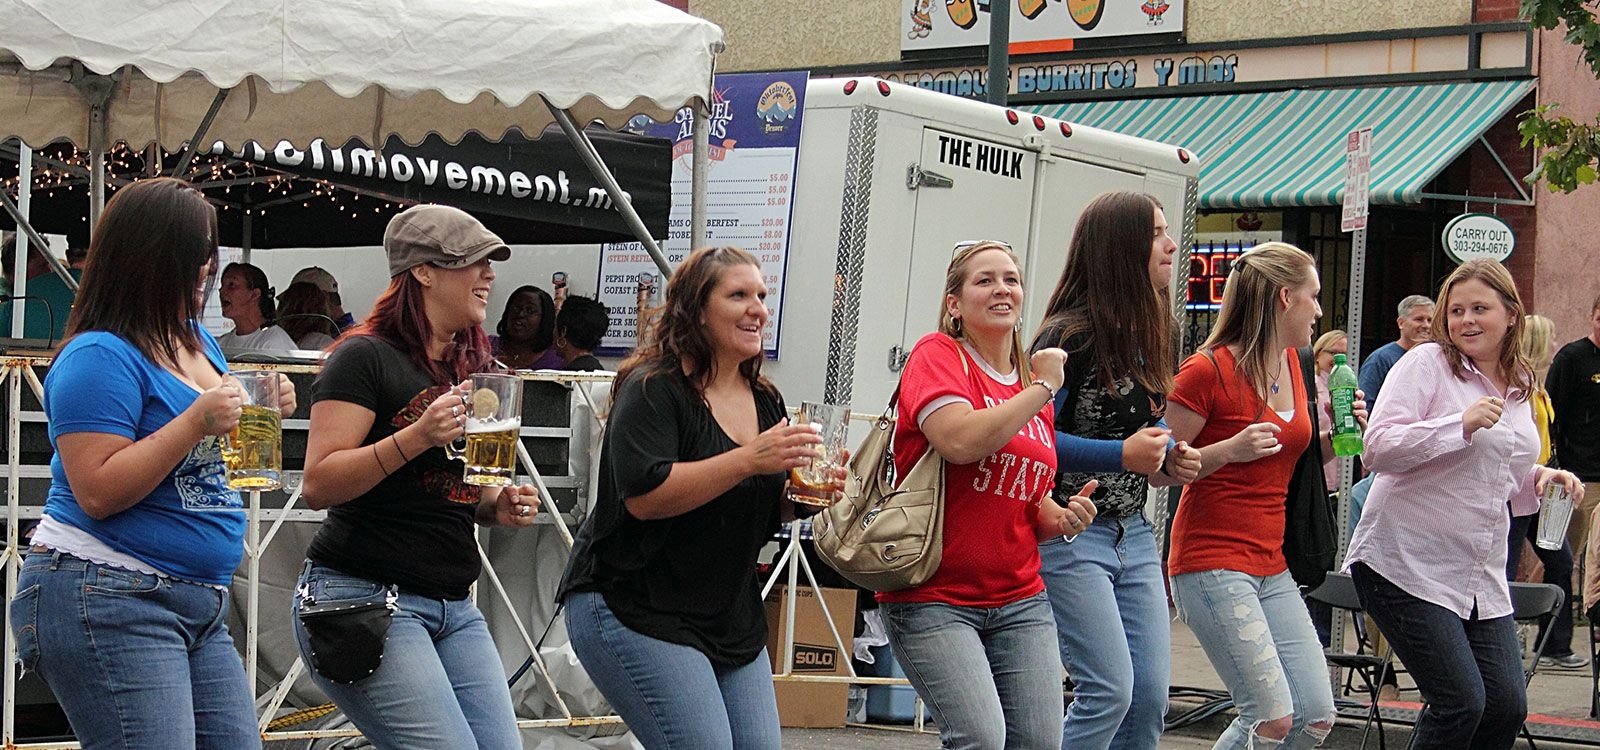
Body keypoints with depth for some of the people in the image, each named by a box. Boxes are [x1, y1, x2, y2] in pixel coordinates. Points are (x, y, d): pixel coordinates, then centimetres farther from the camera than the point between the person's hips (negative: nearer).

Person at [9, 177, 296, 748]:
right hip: (104, 602, -9)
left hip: (198, 606, 9)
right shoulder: (101, 357, -13)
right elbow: (99, 492, -20)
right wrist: (197, 421, -22)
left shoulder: (196, 339, 15)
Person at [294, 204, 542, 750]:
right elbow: (319, 485, -17)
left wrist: (499, 506, 4)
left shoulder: (470, 368, 16)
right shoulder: (366, 357, -8)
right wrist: (418, 437, -26)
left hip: (453, 607, 8)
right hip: (365, 597, -8)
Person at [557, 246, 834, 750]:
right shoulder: (655, 387, -12)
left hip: (732, 621, 8)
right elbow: (644, 495, -25)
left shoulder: (765, 400, 12)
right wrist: (750, 460, -28)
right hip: (633, 609, -8)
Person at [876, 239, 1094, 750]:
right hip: (934, 598, -6)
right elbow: (961, 441, -23)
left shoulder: (1034, 386, 15)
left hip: (1019, 600, 7)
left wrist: (1064, 518, 0)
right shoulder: (938, 355, -4)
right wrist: (1041, 388, -11)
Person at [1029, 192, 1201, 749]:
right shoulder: (1071, 336, -14)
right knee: (1109, 691, -14)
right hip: (1070, 533, -8)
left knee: (1150, 697, 3)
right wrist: (1122, 456, -24)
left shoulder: (1147, 335, 12)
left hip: (1134, 535, 8)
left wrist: (1170, 459, 5)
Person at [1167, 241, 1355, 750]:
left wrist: (1335, 436, 8)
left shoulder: (1292, 365, 12)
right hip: (1213, 565, -8)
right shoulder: (1207, 370, -11)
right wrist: (1230, 449, -23)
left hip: (1273, 568, 8)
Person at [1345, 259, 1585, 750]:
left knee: (1507, 707, 1)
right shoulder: (1426, 365, -6)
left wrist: (1539, 479, 4)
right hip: (1408, 566, -7)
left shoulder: (1518, 387, 16)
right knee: (1460, 704, -13)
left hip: (1482, 576, 7)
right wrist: (1462, 424, -25)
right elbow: (1378, 448, -18)